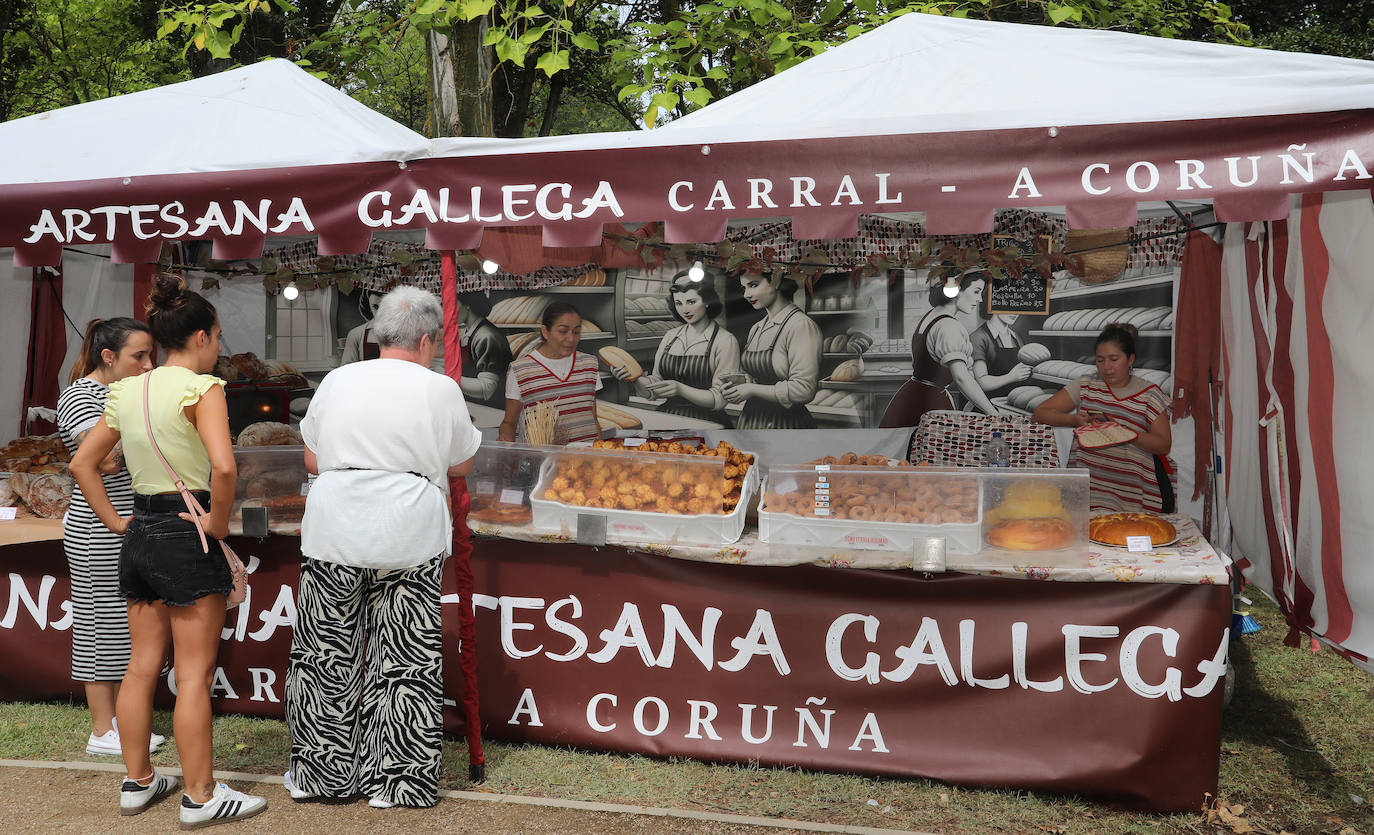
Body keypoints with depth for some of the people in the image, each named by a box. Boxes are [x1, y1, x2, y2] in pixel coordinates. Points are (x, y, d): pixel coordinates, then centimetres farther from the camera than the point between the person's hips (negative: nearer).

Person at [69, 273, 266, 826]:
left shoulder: (127, 391, 9)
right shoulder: (202, 388, -14)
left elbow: (81, 463, 14)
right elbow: (224, 468, -29)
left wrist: (115, 521, 13)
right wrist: (218, 524, -15)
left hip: (140, 535, 8)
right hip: (189, 537, -8)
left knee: (141, 666, 16)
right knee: (194, 674, 0)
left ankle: (137, 782, 28)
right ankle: (200, 797, 9)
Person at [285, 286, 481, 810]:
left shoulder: (336, 381, 5)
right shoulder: (441, 390, -2)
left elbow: (313, 460, 12)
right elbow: (460, 466, 9)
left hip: (333, 534, 2)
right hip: (409, 540, -2)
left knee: (326, 654, 13)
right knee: (403, 661, 7)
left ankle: (319, 772, 24)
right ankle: (393, 781, 15)